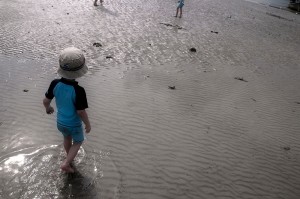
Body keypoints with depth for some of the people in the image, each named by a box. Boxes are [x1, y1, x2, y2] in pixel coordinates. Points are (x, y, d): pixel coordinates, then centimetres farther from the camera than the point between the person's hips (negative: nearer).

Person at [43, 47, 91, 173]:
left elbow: (45, 101, -7)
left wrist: (48, 108, 16)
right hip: (74, 125, -5)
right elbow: (81, 112, -26)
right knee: (78, 142, 25)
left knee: (67, 138, 33)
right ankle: (66, 164, 19)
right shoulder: (78, 91, -33)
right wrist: (88, 124, -9)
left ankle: (69, 156, 56)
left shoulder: (55, 84, -19)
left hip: (60, 122, 5)